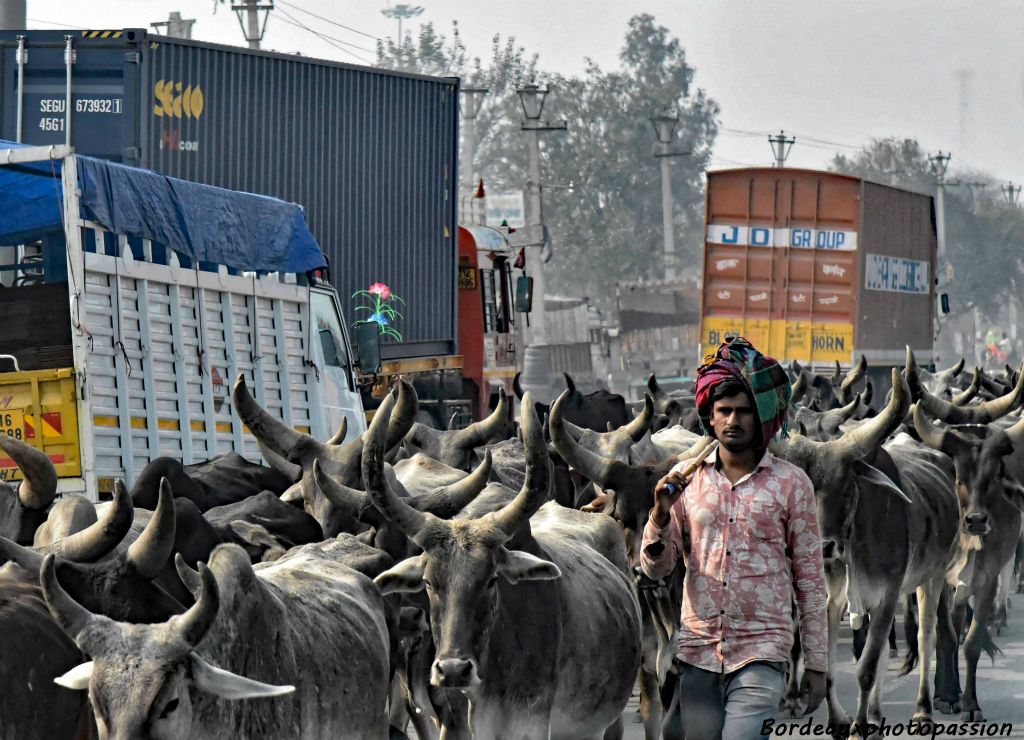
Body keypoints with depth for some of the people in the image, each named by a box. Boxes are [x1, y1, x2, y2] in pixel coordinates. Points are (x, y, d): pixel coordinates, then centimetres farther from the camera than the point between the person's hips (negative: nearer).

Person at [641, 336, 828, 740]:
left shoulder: (791, 483, 1)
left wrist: (816, 663, 2)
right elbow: (655, 568, 6)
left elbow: (811, 578, 4)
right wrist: (661, 515, -13)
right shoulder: (686, 477, 7)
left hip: (760, 654, -3)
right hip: (698, 653, 3)